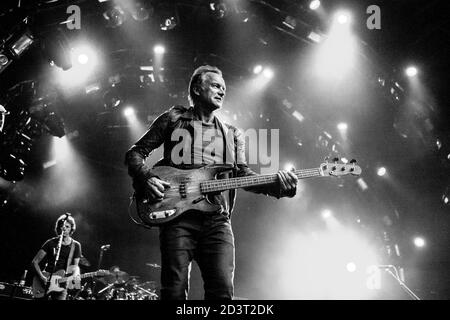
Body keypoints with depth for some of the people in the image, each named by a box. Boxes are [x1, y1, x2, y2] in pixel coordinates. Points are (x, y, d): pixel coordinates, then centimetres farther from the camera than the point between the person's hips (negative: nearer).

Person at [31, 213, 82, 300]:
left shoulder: (75, 246, 4)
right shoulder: (51, 243, 1)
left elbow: (75, 266, 5)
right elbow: (35, 262, 1)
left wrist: (76, 274, -17)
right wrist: (42, 277, -12)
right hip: (45, 280, 0)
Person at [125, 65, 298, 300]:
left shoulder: (232, 135, 24)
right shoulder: (173, 119, 14)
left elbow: (243, 174, 11)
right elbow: (135, 153, 13)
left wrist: (275, 184, -8)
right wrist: (146, 179, -8)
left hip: (217, 220, 3)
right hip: (177, 214, -3)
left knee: (223, 291, -10)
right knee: (175, 291, -10)